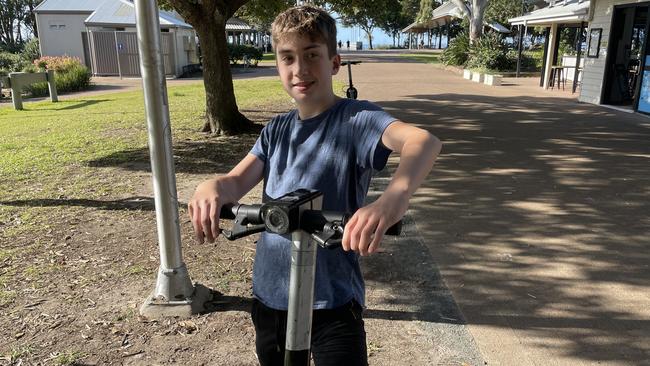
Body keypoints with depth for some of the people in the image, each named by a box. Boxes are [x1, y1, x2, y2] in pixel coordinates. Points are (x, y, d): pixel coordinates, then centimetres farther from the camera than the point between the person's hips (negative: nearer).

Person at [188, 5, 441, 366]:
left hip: (333, 299, -5)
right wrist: (211, 187, -30)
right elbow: (238, 180, -6)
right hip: (270, 294, 6)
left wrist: (394, 197, -51)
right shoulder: (276, 130, 7)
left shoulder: (356, 118, -12)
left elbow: (424, 140, -30)